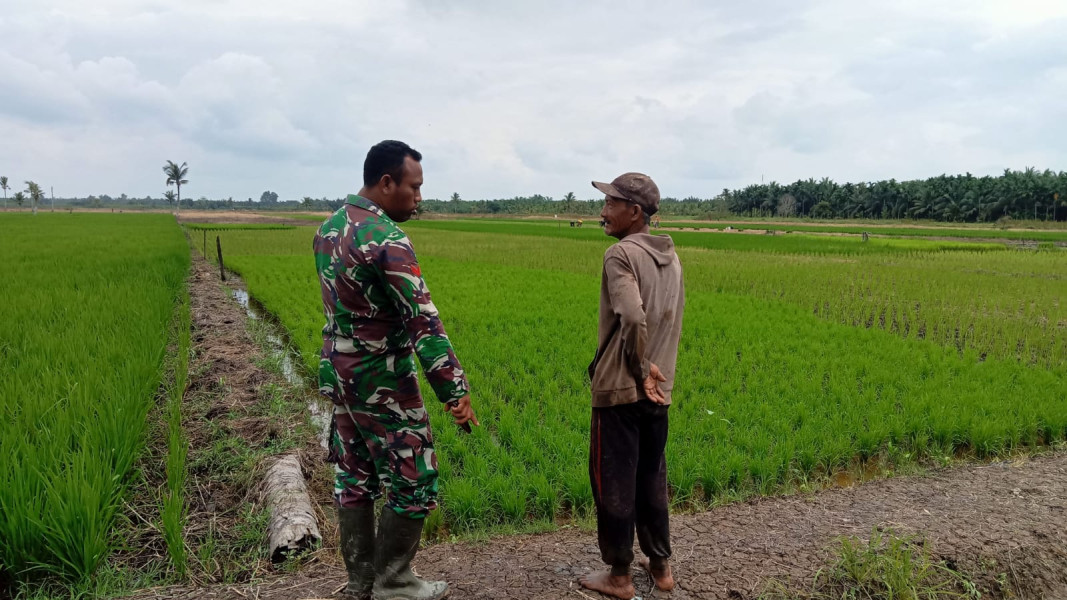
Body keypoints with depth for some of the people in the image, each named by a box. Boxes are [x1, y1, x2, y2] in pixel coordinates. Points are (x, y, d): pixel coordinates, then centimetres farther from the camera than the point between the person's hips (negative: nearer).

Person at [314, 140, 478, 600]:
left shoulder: (329, 227, 6)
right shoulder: (387, 239, -22)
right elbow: (423, 320, -26)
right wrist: (454, 391, -25)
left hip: (338, 375, 9)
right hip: (382, 385, -9)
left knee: (354, 480, 16)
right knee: (412, 485, 6)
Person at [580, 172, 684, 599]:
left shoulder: (621, 254, -15)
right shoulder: (670, 256, 8)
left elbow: (633, 318, -28)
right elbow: (671, 319, 10)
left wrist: (639, 369, -16)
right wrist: (653, 372, 11)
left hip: (620, 388, -7)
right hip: (659, 389, 7)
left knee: (613, 482, 7)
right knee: (652, 477, 19)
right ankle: (660, 565, 31)